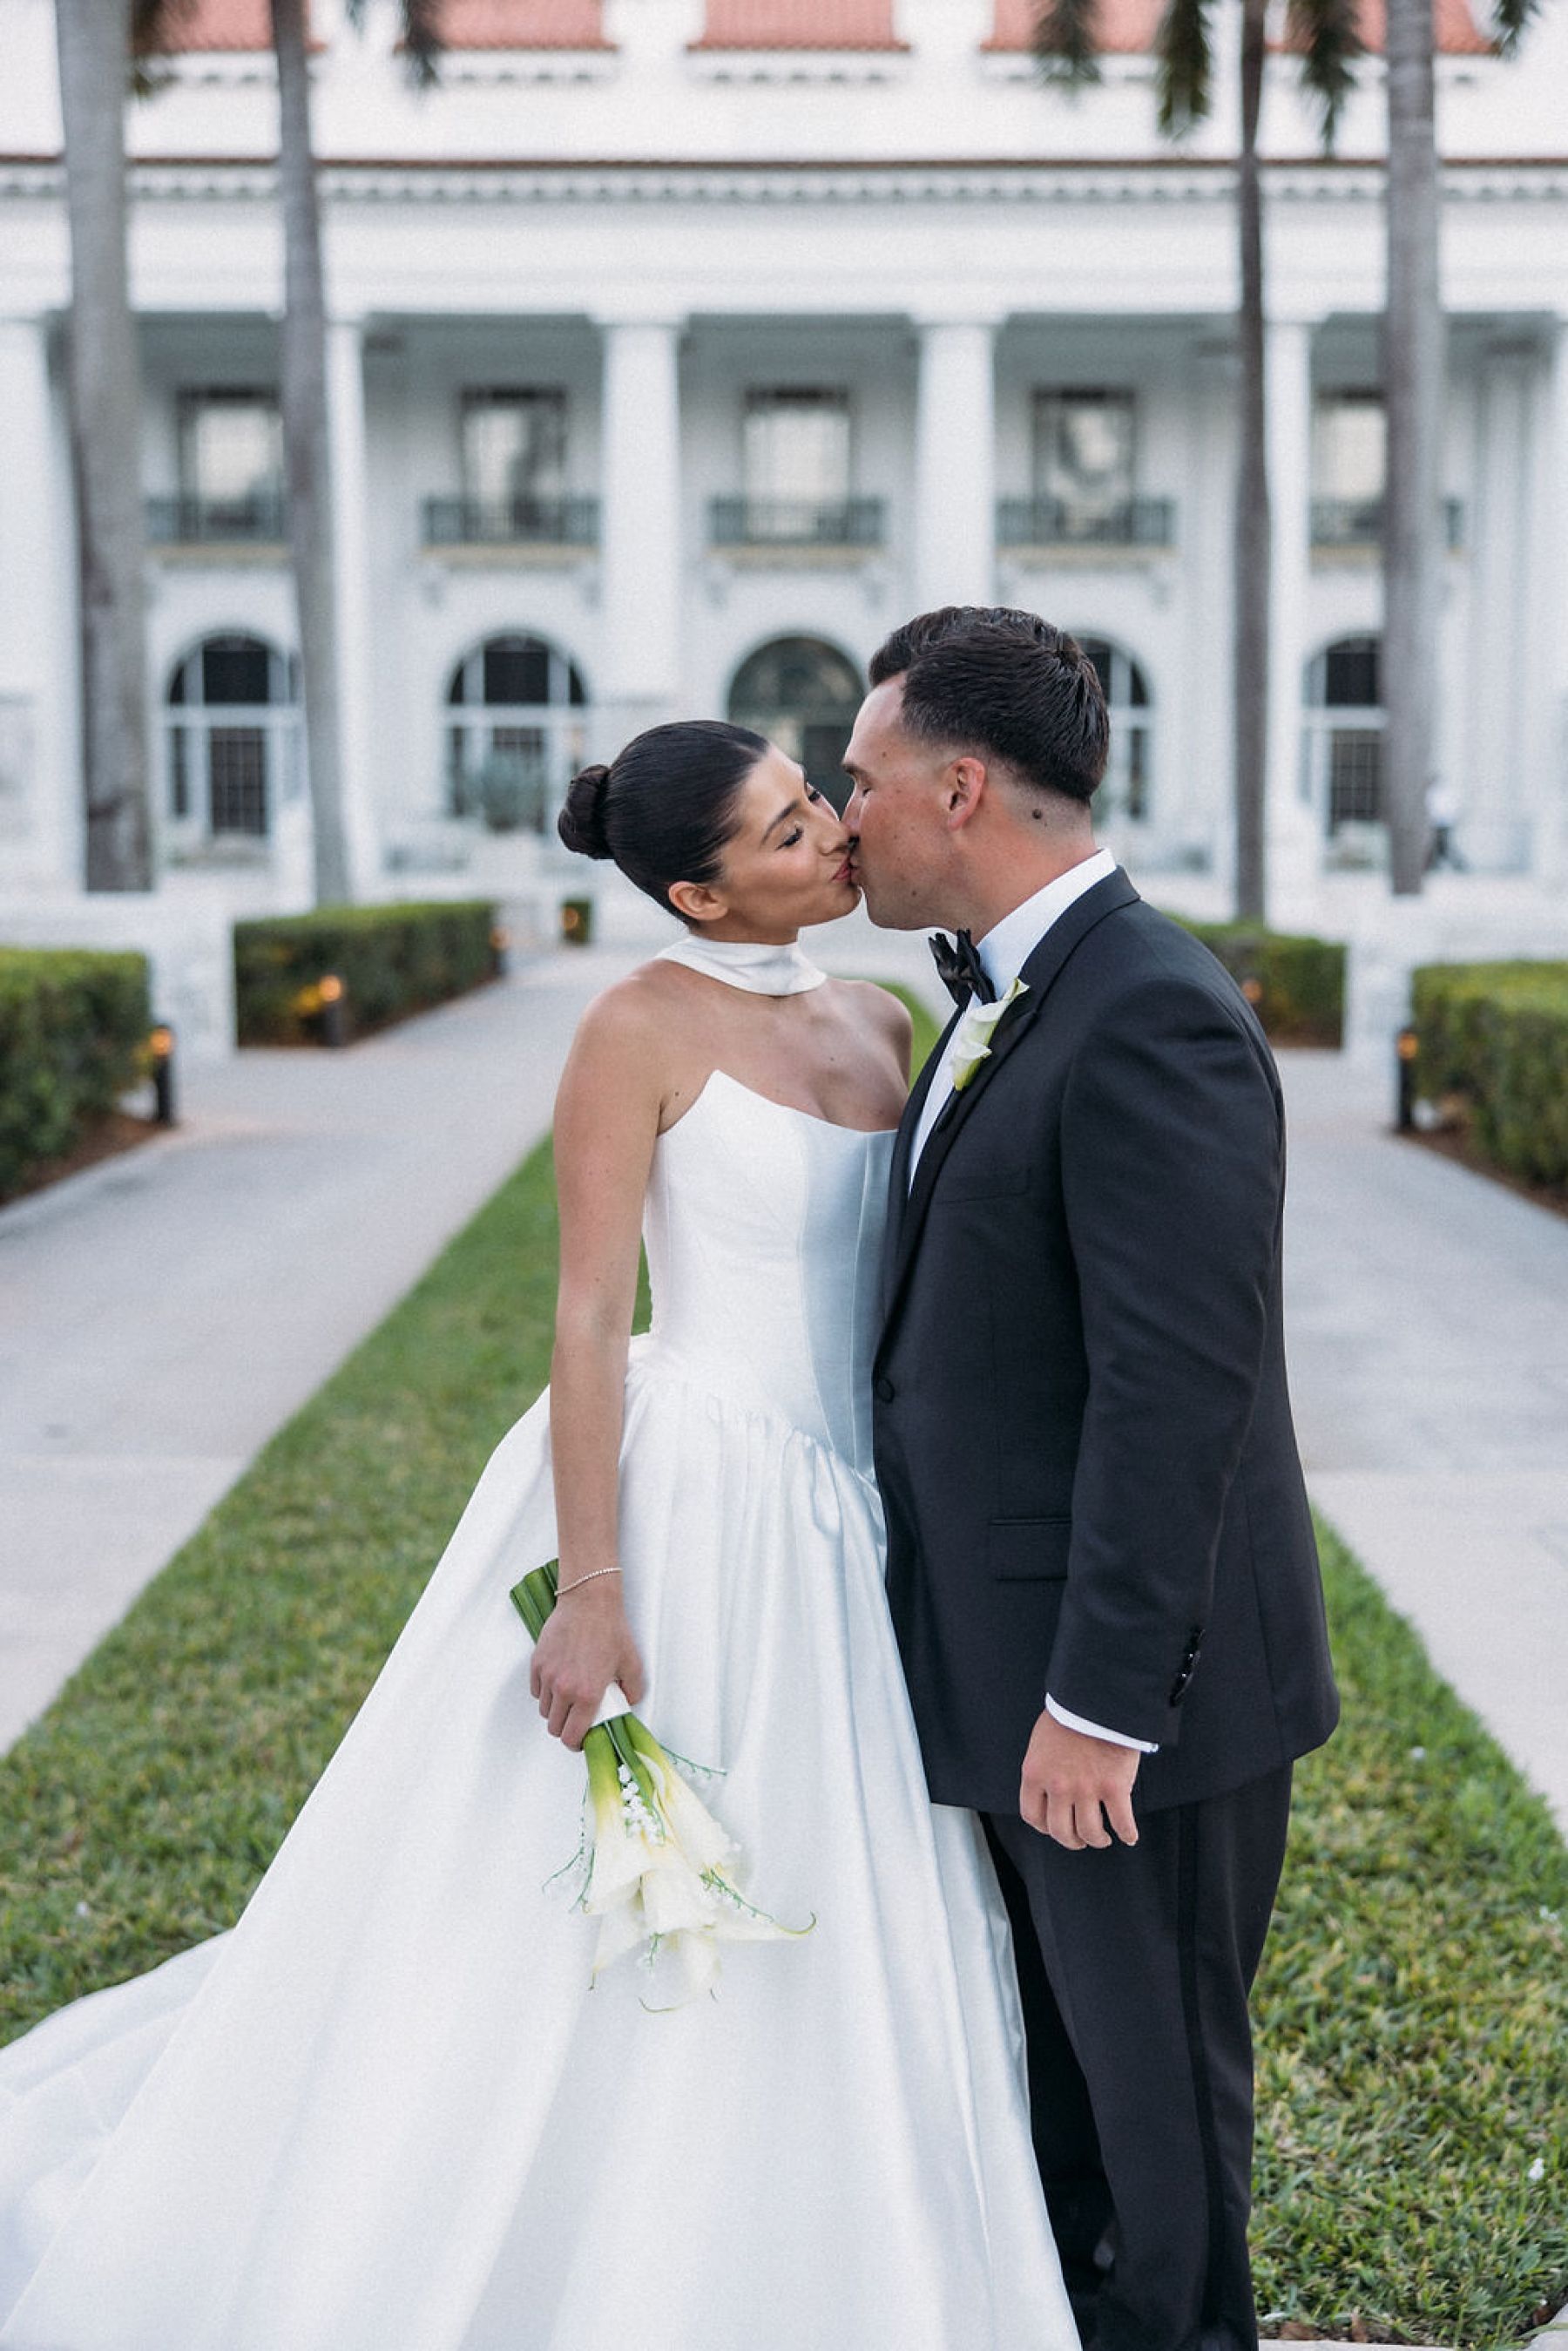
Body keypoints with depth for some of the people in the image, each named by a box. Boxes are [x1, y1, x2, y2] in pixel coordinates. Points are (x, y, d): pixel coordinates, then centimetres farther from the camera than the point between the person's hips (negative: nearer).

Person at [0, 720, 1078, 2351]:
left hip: (843, 1530, 7)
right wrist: (592, 1587, -19)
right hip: (684, 1506, -7)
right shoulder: (642, 1028, -12)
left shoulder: (879, 1023, 8)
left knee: (823, 1952, 16)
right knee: (605, 1948, 5)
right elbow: (590, 1317, -14)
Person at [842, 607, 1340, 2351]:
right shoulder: (1014, 999, 10)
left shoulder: (1151, 1020, -22)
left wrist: (1100, 1699, -24)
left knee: (1151, 2062, 11)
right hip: (1027, 1657, 9)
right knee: (1057, 2037, 24)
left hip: (1137, 1679, -9)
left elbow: (1178, 1389, -26)